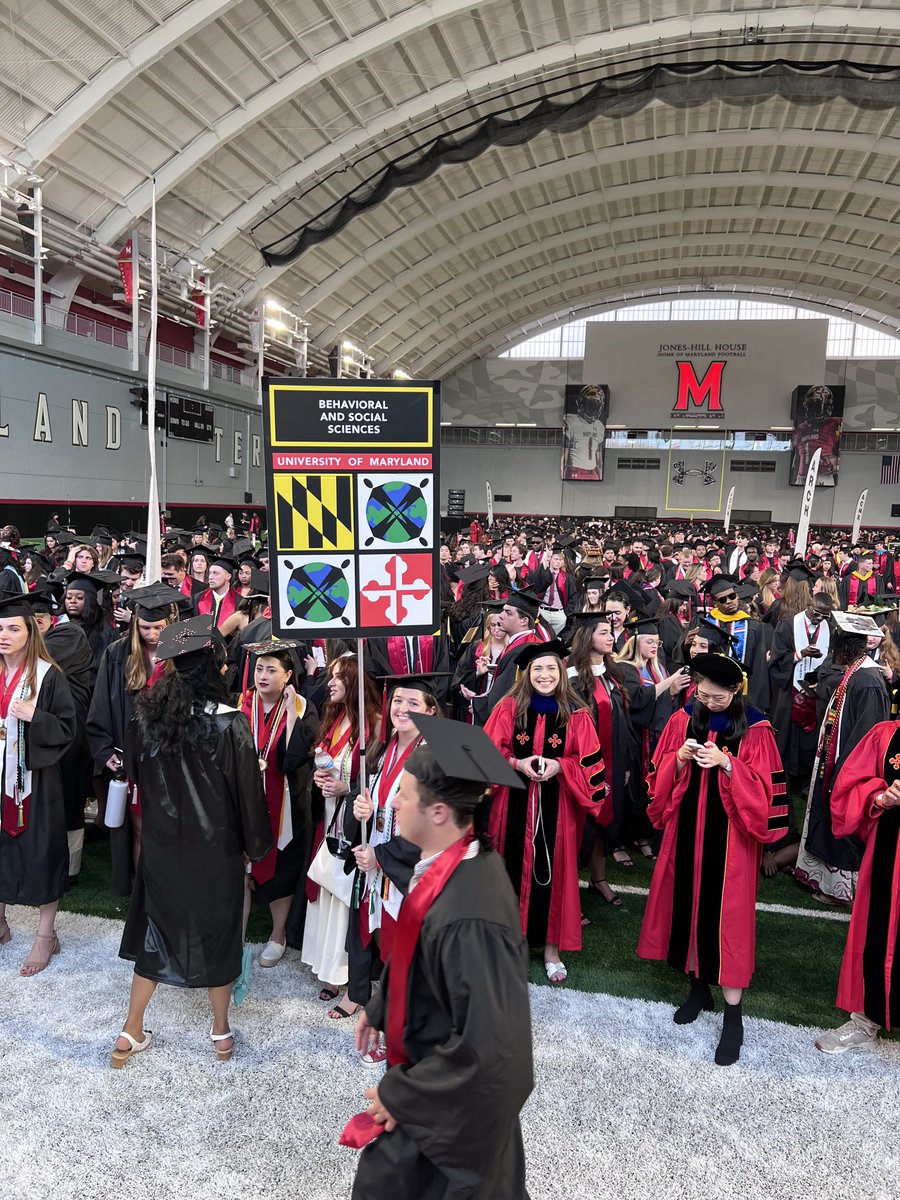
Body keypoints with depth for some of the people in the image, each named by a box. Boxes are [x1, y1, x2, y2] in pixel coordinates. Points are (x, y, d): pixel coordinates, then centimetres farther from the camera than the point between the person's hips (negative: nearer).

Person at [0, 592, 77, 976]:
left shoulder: (47, 675, -9)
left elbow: (68, 728, -9)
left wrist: (34, 717, -23)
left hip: (34, 779, -4)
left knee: (41, 852, 4)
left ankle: (46, 936, 20)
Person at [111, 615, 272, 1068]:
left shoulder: (146, 714, -11)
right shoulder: (230, 723, -23)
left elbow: (134, 770, 6)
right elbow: (248, 792, -14)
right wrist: (256, 844, 1)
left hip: (160, 845, 3)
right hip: (215, 849, -3)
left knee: (156, 930, 21)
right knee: (217, 933, 16)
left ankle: (131, 1033, 31)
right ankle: (221, 1032, 32)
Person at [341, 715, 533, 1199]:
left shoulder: (467, 915, -38)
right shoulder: (455, 863, -11)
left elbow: (487, 1045, -31)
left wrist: (400, 1094, -20)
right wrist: (380, 1007, 13)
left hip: (449, 1105, -7)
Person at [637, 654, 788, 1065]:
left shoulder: (755, 730, -7)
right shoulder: (683, 720, 2)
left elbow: (762, 792, -9)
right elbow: (661, 776, 5)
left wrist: (726, 764, -23)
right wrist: (680, 759, -16)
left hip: (730, 837, -3)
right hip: (686, 831, 4)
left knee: (727, 916, -1)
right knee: (688, 906, 12)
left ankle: (732, 1014, 12)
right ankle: (698, 986, 33)